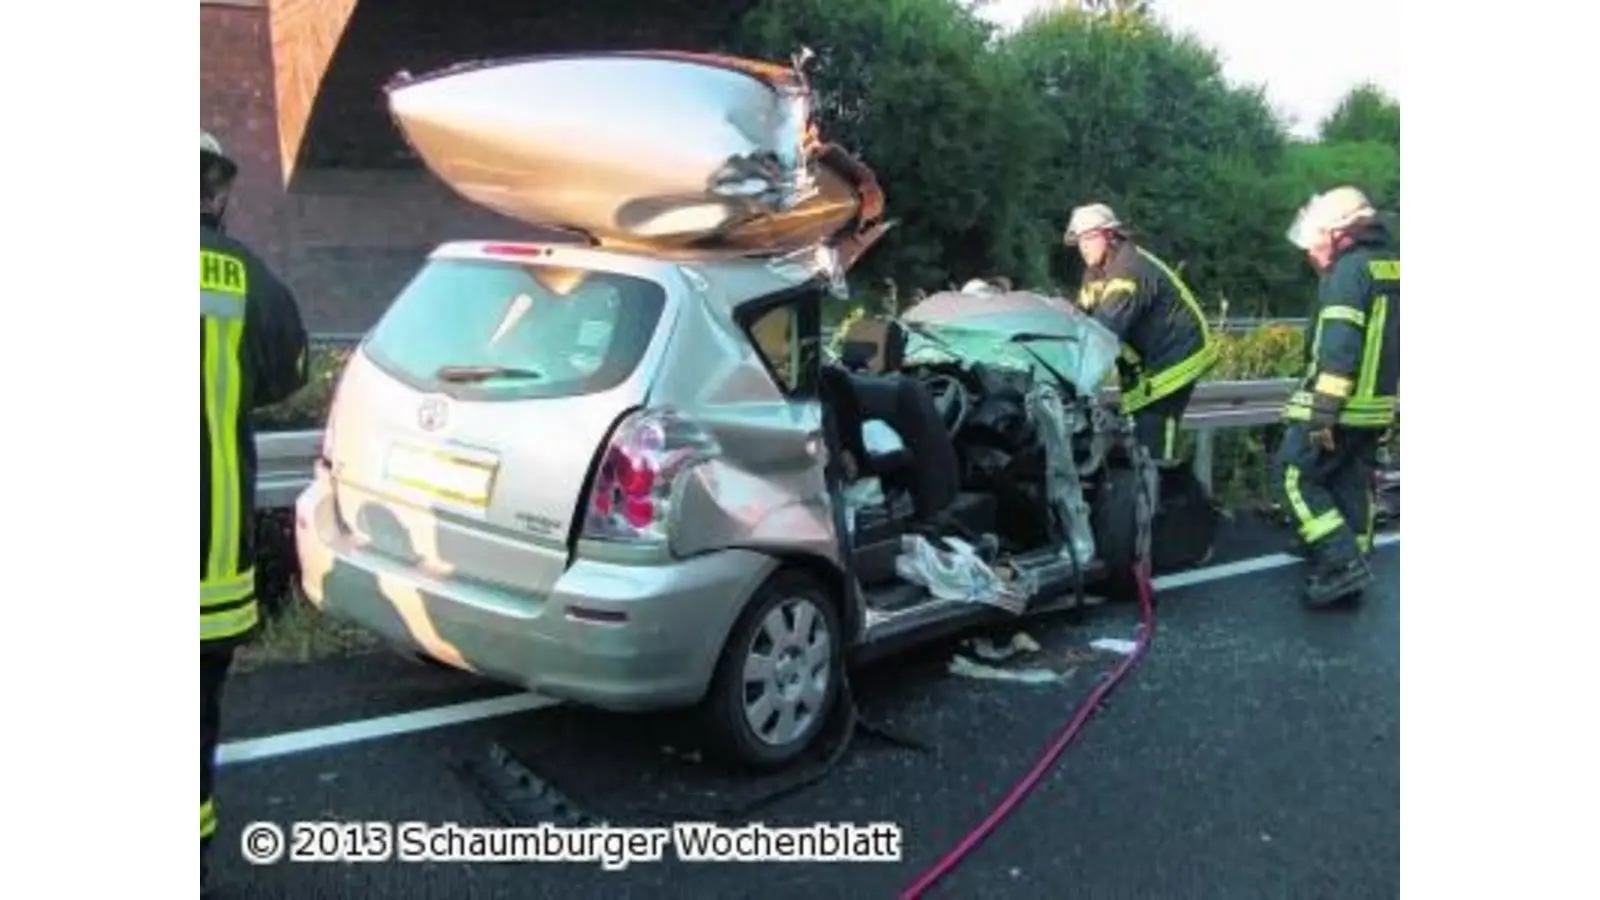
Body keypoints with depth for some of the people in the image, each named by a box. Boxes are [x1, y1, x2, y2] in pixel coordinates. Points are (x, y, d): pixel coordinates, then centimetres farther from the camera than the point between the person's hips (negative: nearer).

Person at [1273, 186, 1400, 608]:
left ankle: (1343, 562, -8)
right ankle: (1348, 571, 19)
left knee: (1294, 477, -2)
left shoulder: (1349, 269, -15)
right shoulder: (1395, 266, 14)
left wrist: (1323, 412, -24)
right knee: (1353, 486, 14)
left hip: (1342, 407, -9)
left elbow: (1339, 348, -23)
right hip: (1378, 408, 9)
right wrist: (1391, 399, 27)